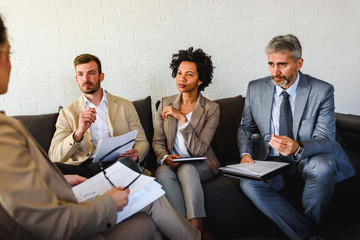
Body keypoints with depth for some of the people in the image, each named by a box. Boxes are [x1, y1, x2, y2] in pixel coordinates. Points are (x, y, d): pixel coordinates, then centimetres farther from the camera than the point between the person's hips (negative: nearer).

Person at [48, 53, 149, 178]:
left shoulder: (125, 106, 18)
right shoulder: (67, 113, 15)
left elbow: (142, 142, 17)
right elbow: (54, 157, 5)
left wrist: (136, 154, -9)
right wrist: (79, 133, -14)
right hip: (82, 166, 1)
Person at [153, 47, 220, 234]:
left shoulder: (211, 109, -5)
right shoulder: (165, 104, 5)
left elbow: (198, 150, -14)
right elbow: (157, 141, 8)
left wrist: (182, 118, -20)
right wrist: (165, 157, -15)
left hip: (201, 165, -2)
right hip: (171, 164, 3)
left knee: (186, 169, -36)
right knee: (163, 173, -32)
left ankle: (197, 229, -32)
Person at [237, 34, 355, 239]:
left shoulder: (322, 91, -9)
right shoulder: (255, 89, -1)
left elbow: (325, 139, -13)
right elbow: (246, 128, 9)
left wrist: (298, 148, -36)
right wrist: (246, 154, -12)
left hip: (309, 159, -1)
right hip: (272, 161, 2)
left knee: (323, 166, -35)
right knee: (249, 183, -27)